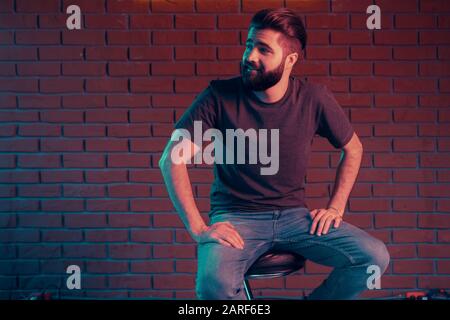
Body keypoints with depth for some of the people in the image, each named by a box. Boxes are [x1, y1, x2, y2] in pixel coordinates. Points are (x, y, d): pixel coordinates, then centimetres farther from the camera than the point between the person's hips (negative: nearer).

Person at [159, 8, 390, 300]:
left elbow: (353, 149, 14)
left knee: (374, 256, -18)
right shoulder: (220, 97, -9)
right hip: (236, 217, -2)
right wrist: (198, 228, -19)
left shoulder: (314, 99, -2)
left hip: (294, 215, 3)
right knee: (214, 283, -35)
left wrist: (336, 207, 3)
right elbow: (172, 159, -12)